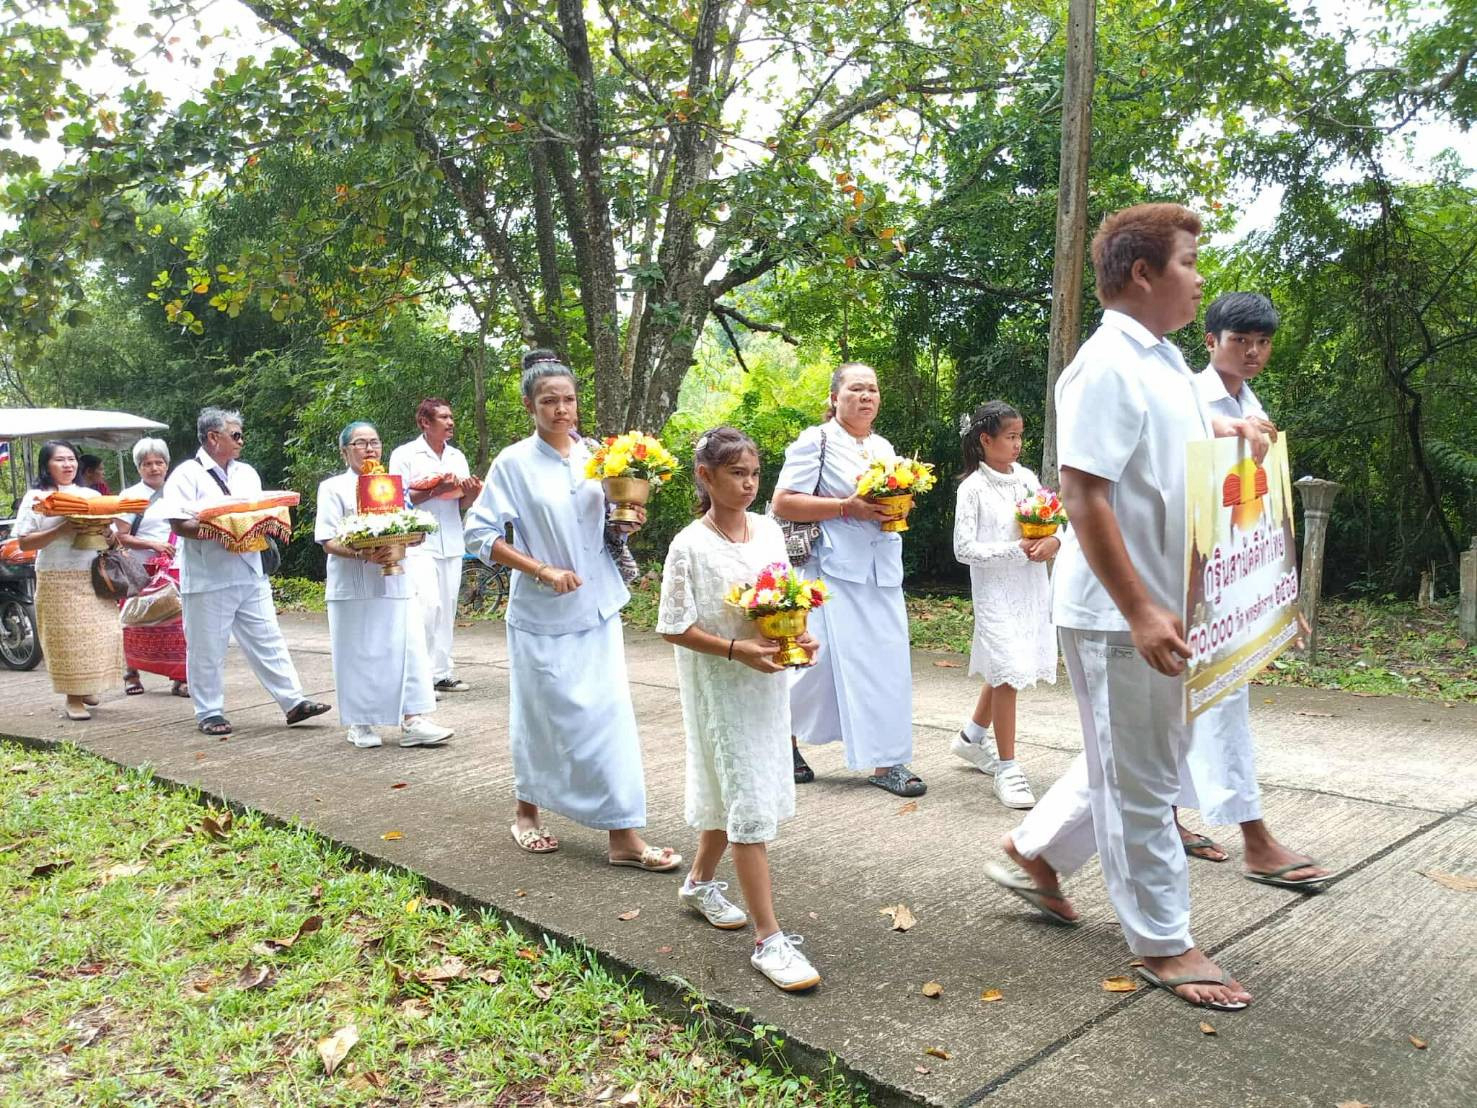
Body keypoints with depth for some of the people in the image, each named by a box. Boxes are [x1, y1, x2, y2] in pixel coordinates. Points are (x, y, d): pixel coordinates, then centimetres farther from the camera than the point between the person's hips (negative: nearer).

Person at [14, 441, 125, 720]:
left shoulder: (91, 495, 16)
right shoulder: (36, 498, 3)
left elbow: (112, 537, 18)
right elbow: (24, 542, -4)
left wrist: (108, 534, -5)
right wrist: (60, 531, -17)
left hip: (94, 579, 4)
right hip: (58, 580, -4)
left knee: (101, 635, 1)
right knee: (67, 639, -3)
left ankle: (87, 686, 22)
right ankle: (73, 698, 6)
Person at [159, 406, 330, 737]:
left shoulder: (247, 473, 16)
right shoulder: (187, 475, -5)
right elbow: (178, 523, -14)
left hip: (250, 574, 6)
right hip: (207, 579, -6)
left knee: (268, 640, 6)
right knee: (207, 649, 4)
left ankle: (293, 701, 7)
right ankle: (209, 713, 16)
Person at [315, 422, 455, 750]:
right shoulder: (334, 488, 1)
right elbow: (328, 542, -7)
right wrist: (363, 554, -24)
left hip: (394, 582, 4)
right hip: (352, 585, -4)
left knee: (408, 648, -3)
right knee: (358, 654, 2)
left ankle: (412, 721, -1)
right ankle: (360, 723, 16)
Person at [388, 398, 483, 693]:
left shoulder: (458, 456, 14)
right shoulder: (405, 455, -1)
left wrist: (472, 494, -6)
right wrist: (434, 490, -17)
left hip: (451, 544, 6)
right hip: (419, 544, -6)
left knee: (447, 609, 7)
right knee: (428, 604, -15)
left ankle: (442, 672, 15)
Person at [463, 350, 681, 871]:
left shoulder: (594, 455, 6)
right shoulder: (514, 462, -6)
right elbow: (480, 534, -9)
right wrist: (543, 570, -17)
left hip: (598, 607, 4)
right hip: (543, 613, -4)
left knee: (610, 713, 0)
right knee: (542, 716, 6)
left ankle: (623, 835, 4)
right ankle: (527, 813, 30)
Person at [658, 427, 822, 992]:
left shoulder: (768, 530, 4)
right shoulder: (690, 546, -14)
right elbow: (674, 628, -13)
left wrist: (799, 637, -7)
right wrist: (736, 650, -24)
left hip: (767, 682, 6)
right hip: (719, 689, -6)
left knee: (733, 791, 18)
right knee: (749, 803, -6)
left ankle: (700, 882, 42)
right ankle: (768, 939, 1)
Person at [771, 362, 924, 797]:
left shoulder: (884, 447, 17)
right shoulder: (815, 442, -3)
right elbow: (783, 503, -11)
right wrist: (847, 507, -17)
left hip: (882, 572, 7)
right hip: (836, 570, -6)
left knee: (889, 660, 2)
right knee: (823, 658, -5)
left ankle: (887, 760, 8)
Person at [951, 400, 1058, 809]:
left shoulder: (1027, 478, 8)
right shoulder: (973, 488, -8)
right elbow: (964, 549, -12)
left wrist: (1053, 541, -9)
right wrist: (1016, 550, -18)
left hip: (1032, 588, 6)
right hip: (995, 590, -6)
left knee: (1003, 670, 15)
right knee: (1007, 673, -9)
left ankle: (972, 737, 37)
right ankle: (1007, 769, 0)